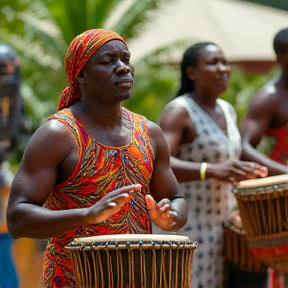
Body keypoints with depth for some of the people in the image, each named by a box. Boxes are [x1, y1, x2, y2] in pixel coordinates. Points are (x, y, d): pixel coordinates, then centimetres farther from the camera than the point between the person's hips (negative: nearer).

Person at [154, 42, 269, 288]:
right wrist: (212, 171, -39)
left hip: (223, 227, 8)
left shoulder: (227, 110, 12)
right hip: (187, 229, -7)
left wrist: (249, 173, 8)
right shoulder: (179, 112, -12)